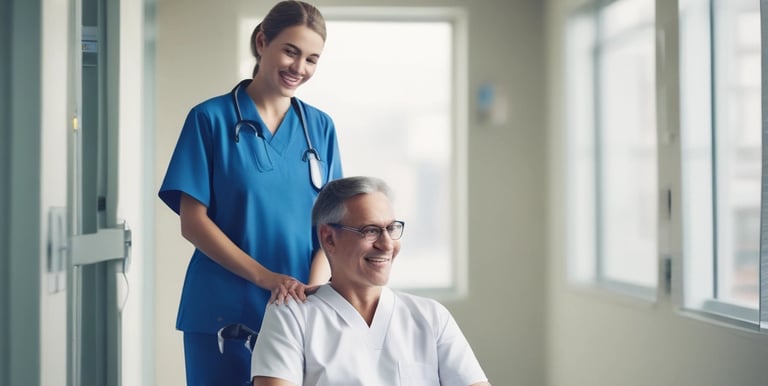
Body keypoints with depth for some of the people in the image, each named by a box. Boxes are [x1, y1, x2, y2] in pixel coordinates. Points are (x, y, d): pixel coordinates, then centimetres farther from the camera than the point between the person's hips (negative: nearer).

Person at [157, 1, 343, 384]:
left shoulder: (320, 128, 7)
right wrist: (267, 278, -17)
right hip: (223, 312, -3)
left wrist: (313, 288, -13)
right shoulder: (211, 119, -3)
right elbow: (193, 223, -7)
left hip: (299, 312, 3)